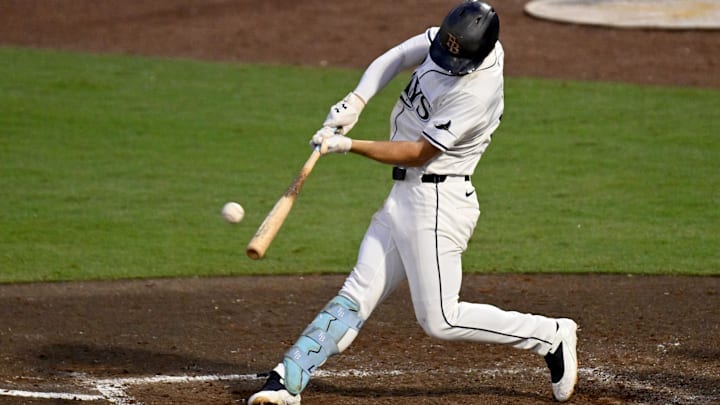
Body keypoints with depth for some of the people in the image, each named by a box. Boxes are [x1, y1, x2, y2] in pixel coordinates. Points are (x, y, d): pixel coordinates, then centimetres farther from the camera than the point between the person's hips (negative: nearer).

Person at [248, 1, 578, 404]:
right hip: (404, 197, 8)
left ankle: (551, 335, 6)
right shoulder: (442, 40, -2)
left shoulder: (476, 92, -25)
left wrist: (349, 145, -18)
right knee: (356, 296, 5)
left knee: (440, 320, -5)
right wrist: (357, 100, -6)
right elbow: (393, 59, 11)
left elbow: (419, 153, -20)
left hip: (437, 203, -8)